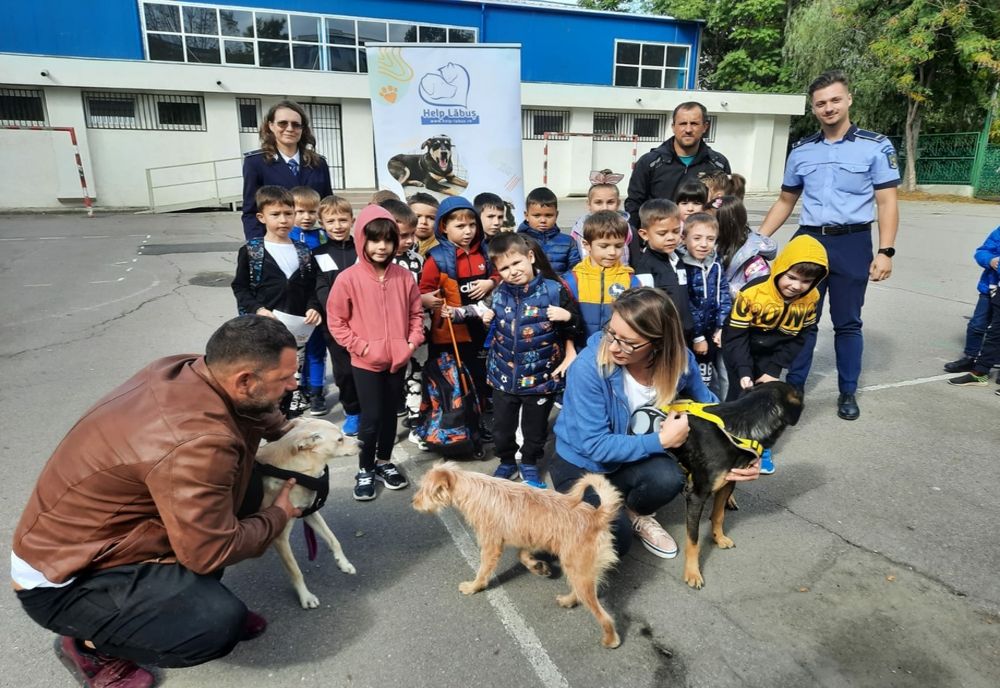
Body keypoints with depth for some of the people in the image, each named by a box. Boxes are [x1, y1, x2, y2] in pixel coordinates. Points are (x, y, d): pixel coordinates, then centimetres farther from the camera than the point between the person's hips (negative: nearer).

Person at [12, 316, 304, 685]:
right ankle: (90, 645, 4)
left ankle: (188, 592, 14)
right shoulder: (197, 442, -36)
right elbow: (211, 552, -25)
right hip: (64, 579, -8)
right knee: (222, 621, -22)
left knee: (241, 491, 1)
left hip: (92, 533, 8)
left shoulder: (189, 367, -12)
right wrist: (279, 516, -9)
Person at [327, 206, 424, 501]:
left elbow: (416, 313, 7)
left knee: (390, 414, 16)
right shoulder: (348, 279, -12)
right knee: (371, 418, 1)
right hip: (366, 363, -3)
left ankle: (384, 462, 35)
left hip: (398, 360, 4)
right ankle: (365, 470, 22)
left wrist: (413, 342, -5)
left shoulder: (404, 277, -2)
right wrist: (360, 347, -12)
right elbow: (336, 321, -7)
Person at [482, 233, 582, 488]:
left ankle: (530, 465, 39)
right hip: (504, 375, 3)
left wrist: (567, 317, -25)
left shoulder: (553, 290, -14)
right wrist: (486, 320, -2)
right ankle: (507, 462, 41)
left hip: (541, 377, -3)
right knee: (502, 427, 16)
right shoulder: (499, 293, -1)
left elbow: (576, 326, -5)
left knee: (535, 429, 15)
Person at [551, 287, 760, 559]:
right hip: (580, 464, -3)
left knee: (669, 478, -28)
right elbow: (595, 446, -26)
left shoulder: (678, 359, -18)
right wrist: (662, 440, -27)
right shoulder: (588, 368, -32)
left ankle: (636, 513, 7)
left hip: (629, 458, 3)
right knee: (615, 542, -19)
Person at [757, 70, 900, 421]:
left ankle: (848, 392, 19)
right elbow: (785, 201, 15)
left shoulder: (876, 146, 0)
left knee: (847, 322, 7)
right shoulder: (801, 150, 9)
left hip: (852, 244, -2)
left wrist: (885, 251, -12)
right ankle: (794, 386, 18)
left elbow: (887, 203, -3)